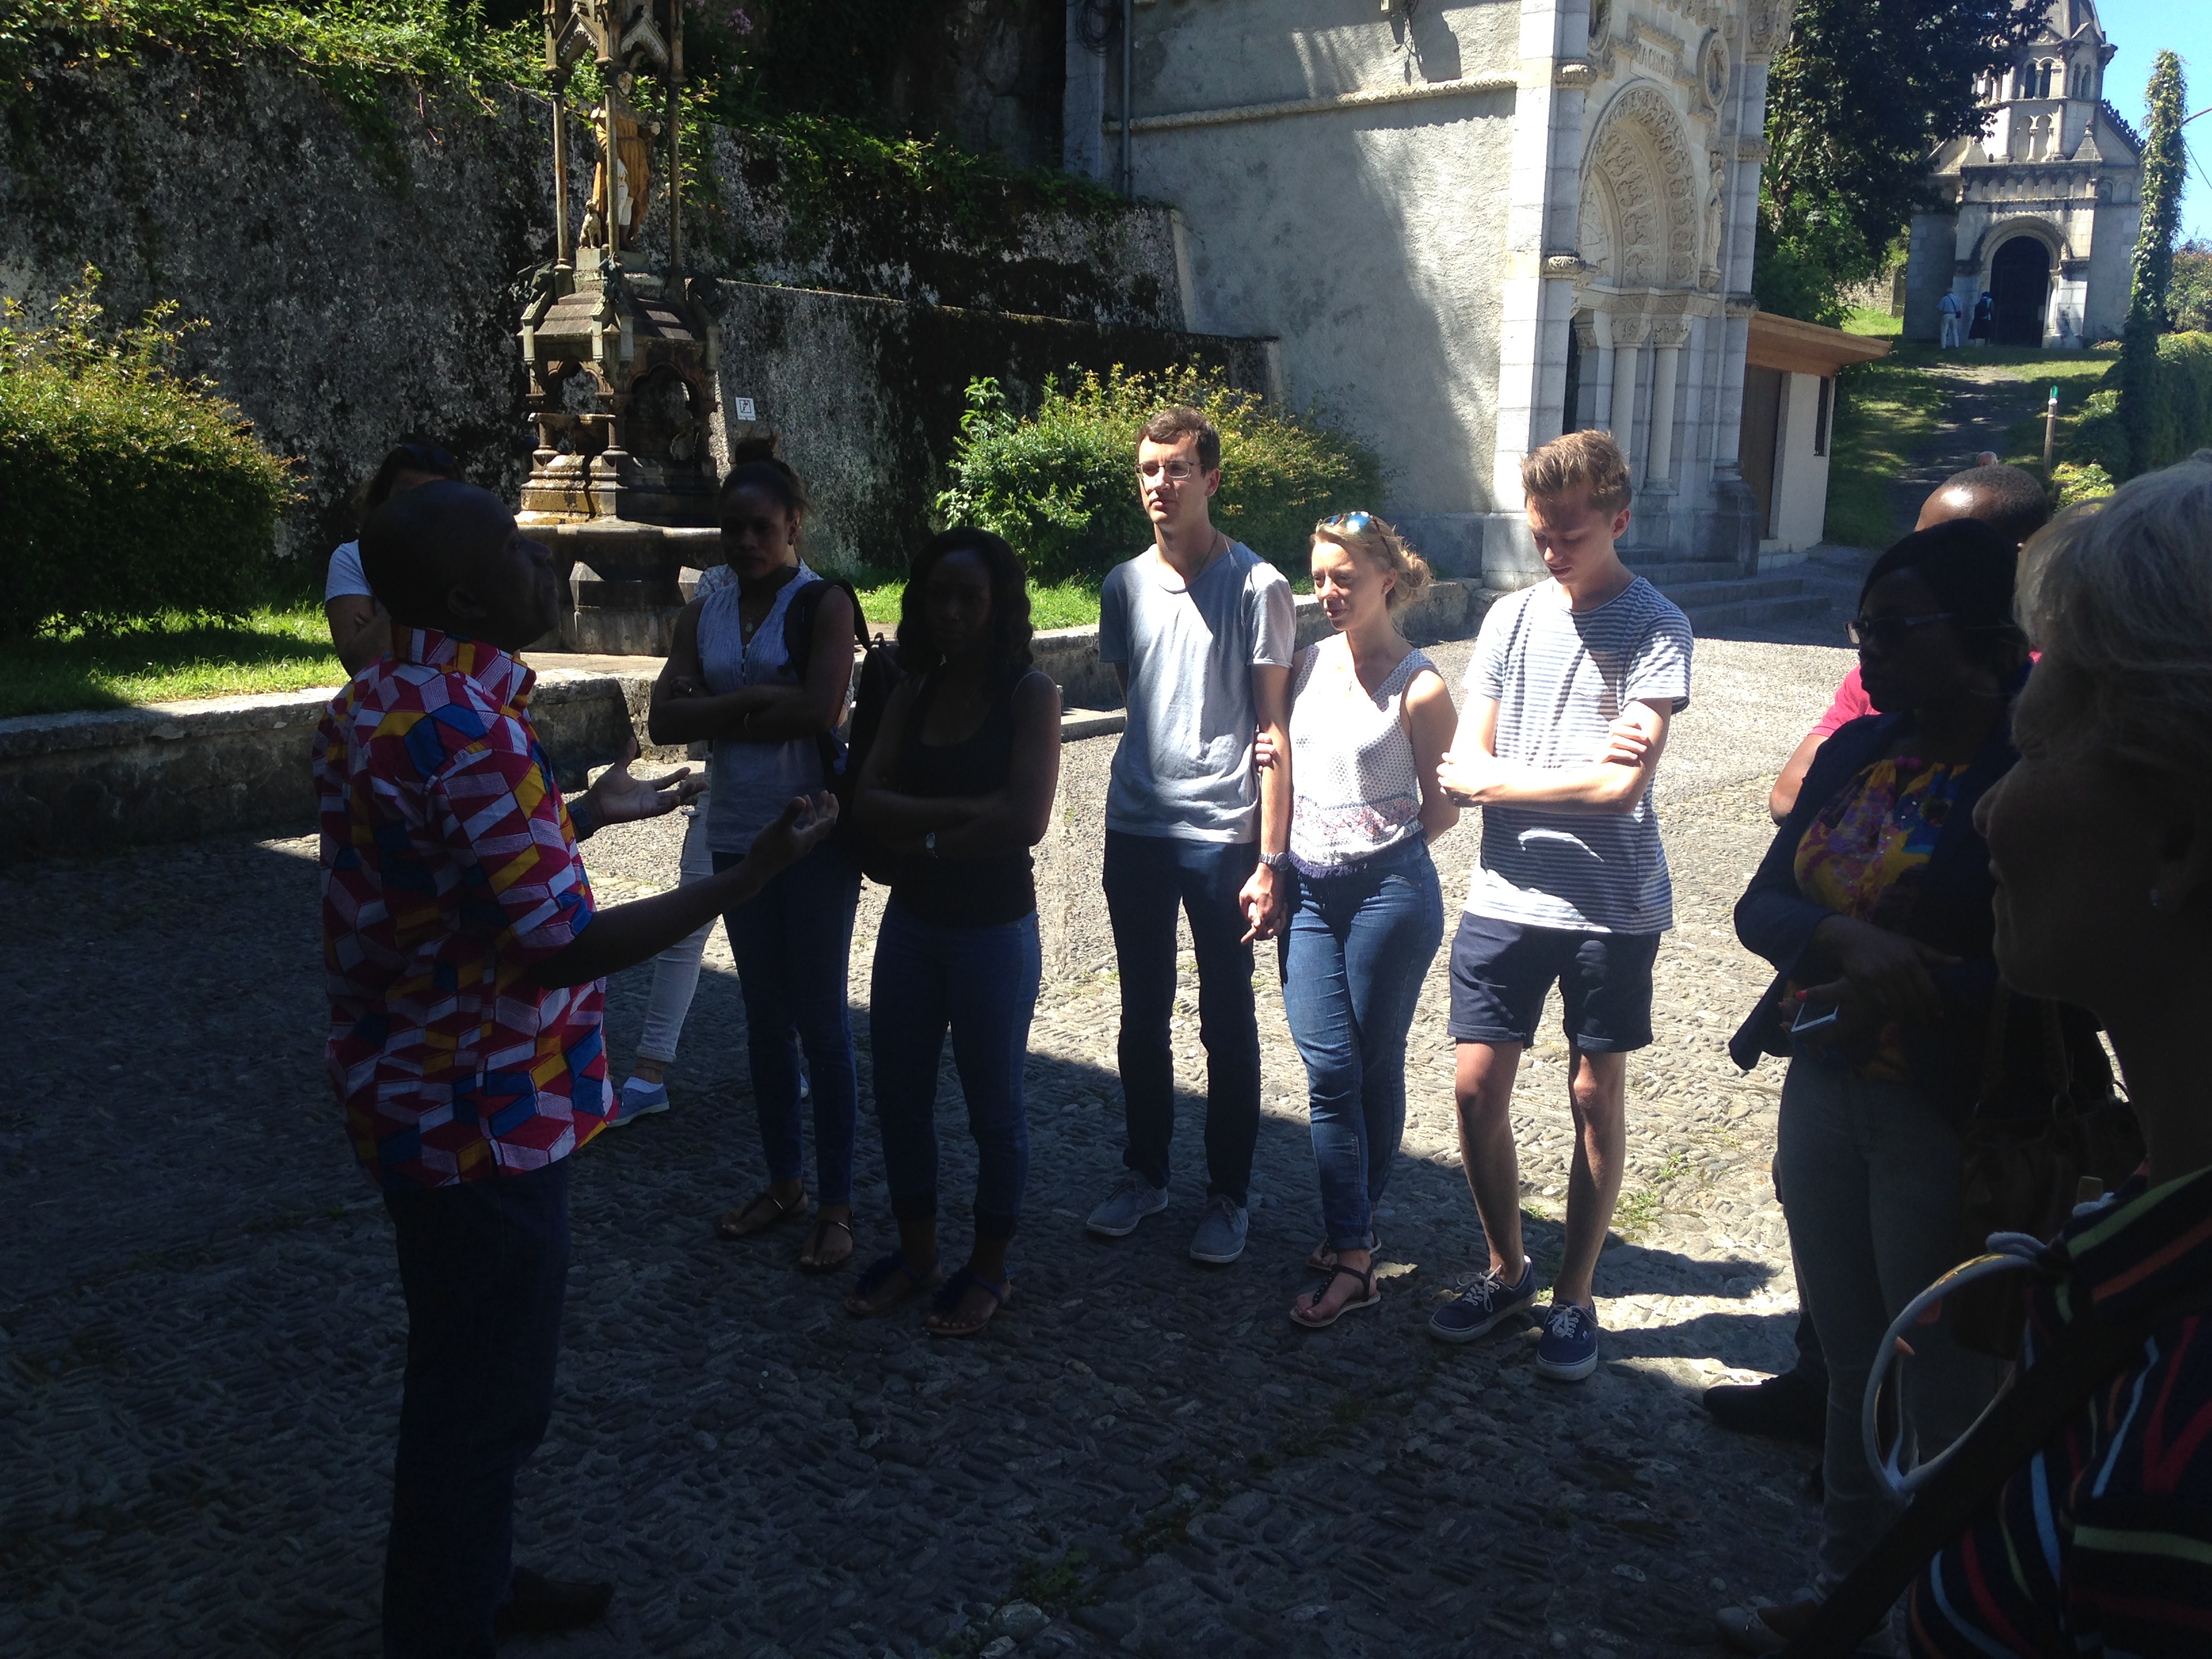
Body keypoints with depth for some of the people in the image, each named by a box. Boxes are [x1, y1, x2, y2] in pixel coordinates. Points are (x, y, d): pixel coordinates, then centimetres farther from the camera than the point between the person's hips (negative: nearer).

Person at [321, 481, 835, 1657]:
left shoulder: (378, 704, 6)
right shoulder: (470, 728, -26)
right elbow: (567, 947, -26)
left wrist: (588, 814, 23)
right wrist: (755, 872, -22)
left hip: (412, 1099, 10)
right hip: (483, 1119, -10)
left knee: (465, 1373, 25)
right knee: (484, 1395, 8)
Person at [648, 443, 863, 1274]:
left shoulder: (824, 604, -7)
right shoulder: (704, 614, 7)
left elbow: (821, 711, -21)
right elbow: (667, 717, -5)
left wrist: (721, 709, -11)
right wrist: (759, 699, -16)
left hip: (815, 832, -5)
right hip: (738, 833, 5)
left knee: (821, 1019, 1)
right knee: (765, 1017, 15)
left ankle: (836, 1202, 12)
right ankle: (783, 1180, 29)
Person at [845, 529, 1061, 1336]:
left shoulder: (1030, 694, -11)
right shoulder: (913, 692, 4)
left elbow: (1025, 820, -22)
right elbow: (867, 801, -7)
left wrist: (924, 839, -13)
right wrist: (964, 810, -20)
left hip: (994, 932, -5)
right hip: (910, 924, 6)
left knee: (993, 1106, 9)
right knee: (899, 1096, 15)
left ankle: (988, 1269, 27)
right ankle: (915, 1251, 34)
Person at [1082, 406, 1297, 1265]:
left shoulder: (1256, 587, -8)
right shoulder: (1124, 584, 7)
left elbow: (1274, 729, -9)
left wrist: (1270, 859, -13)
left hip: (1222, 835, -5)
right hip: (1135, 830, 5)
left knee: (1227, 1024, 7)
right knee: (1142, 1015, 15)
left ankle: (1228, 1196, 21)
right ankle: (1145, 1173, 31)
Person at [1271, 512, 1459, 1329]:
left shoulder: (1419, 687, -9)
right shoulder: (1309, 665, 7)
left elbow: (1441, 809, -2)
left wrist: (1378, 856, 4)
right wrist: (1281, 859, 8)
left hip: (1389, 889, -5)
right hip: (1310, 892, 5)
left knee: (1375, 1068, 8)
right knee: (1328, 1068, 1)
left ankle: (1353, 1228, 23)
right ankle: (1352, 1256, 7)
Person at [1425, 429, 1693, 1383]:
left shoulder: (1655, 631, -7)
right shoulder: (1512, 617, 6)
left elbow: (1622, 786, -18)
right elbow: (1462, 766, 2)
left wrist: (1495, 780, -8)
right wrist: (1574, 771, -14)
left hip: (1611, 906, -4)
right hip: (1507, 894, 4)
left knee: (1596, 1097, 8)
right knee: (1477, 1090, 5)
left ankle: (1574, 1298, 23)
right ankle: (1506, 1270, 27)